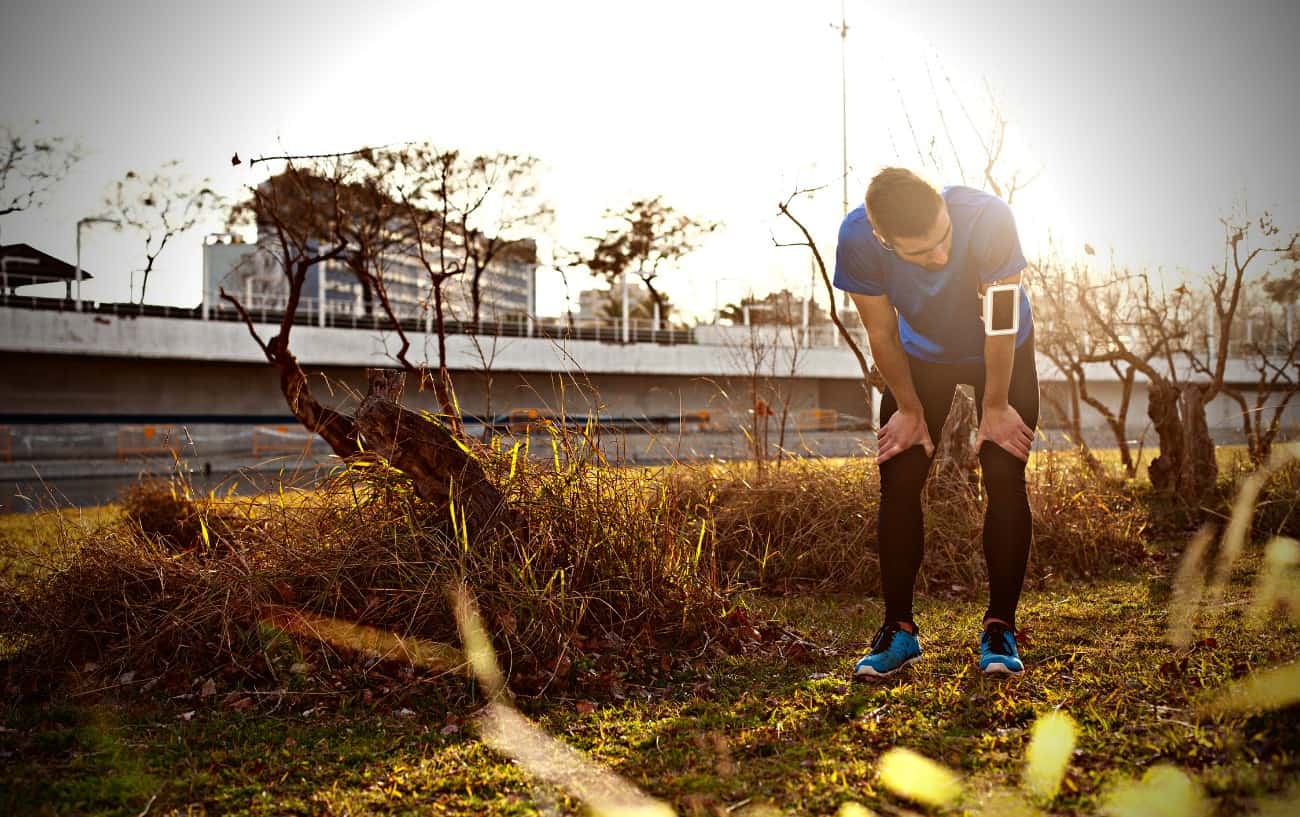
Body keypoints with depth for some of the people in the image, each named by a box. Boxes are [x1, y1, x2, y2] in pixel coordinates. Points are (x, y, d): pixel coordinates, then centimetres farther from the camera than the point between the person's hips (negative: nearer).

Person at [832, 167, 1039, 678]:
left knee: (1005, 481, -10)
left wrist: (996, 407, -17)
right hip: (920, 357, 2)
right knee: (898, 485, -6)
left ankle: (1000, 628, 2)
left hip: (1003, 354, -1)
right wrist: (910, 410, -10)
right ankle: (898, 629, 4)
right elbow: (882, 334, -18)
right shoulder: (857, 239, -33)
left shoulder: (987, 218, -39)